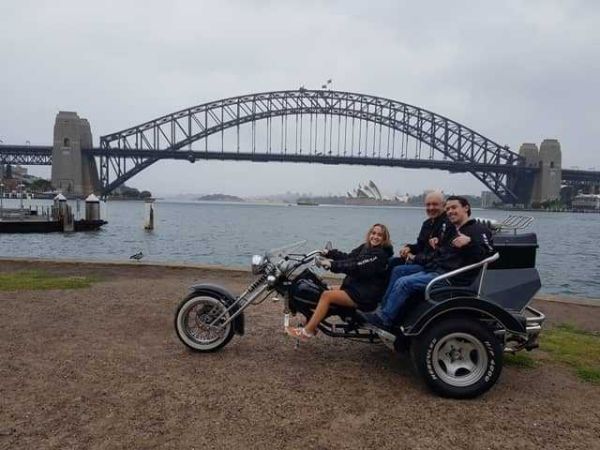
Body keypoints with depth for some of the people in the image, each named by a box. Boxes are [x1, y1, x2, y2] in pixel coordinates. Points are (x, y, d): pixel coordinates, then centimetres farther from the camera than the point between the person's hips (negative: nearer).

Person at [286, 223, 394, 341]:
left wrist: (332, 265, -26)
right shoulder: (366, 247, 10)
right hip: (358, 287, 10)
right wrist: (329, 253, 2)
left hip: (366, 296, -9)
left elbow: (357, 267, -26)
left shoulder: (380, 255, -17)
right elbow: (349, 257, 12)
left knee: (327, 295, -17)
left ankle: (307, 331, -11)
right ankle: (312, 323, 16)